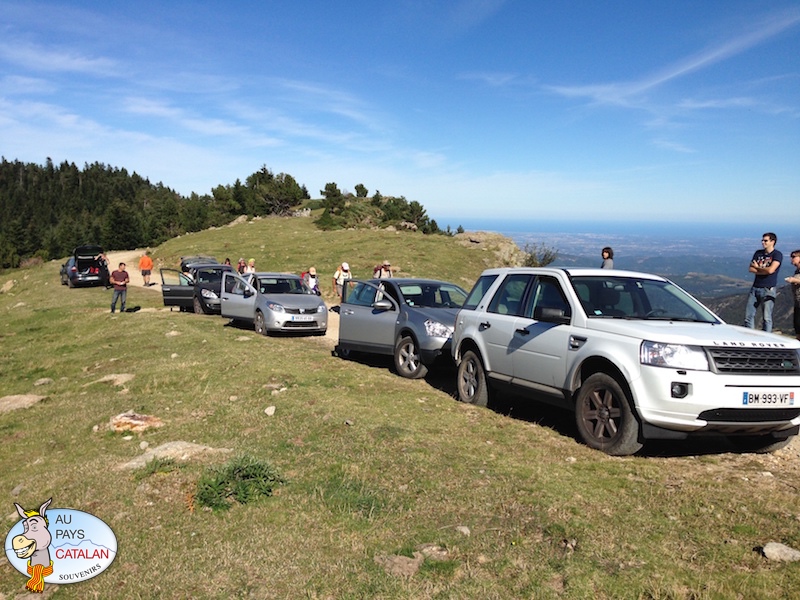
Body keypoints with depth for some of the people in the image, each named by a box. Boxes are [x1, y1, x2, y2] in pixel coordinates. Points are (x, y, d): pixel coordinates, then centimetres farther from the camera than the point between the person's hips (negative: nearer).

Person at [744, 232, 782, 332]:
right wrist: (764, 270, -9)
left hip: (768, 289, -6)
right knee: (748, 315, 5)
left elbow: (770, 270, -18)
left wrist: (757, 267, -2)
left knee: (767, 317, -4)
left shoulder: (777, 254, -5)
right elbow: (751, 269, 4)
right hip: (755, 288, 6)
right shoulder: (758, 253, 13)